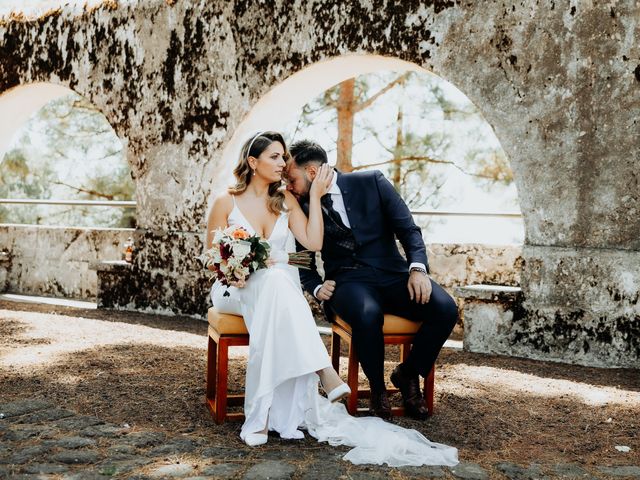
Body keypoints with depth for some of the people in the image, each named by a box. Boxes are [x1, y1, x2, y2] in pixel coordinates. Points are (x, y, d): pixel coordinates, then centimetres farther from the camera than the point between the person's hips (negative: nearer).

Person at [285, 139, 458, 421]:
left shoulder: (371, 182, 2)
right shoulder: (303, 207, 7)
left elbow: (408, 228, 0)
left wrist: (417, 268, -17)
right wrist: (316, 287, -4)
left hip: (392, 274, 1)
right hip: (347, 281, -1)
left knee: (445, 309, -24)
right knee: (367, 315, -36)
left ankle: (408, 374, 2)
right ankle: (377, 387, -8)